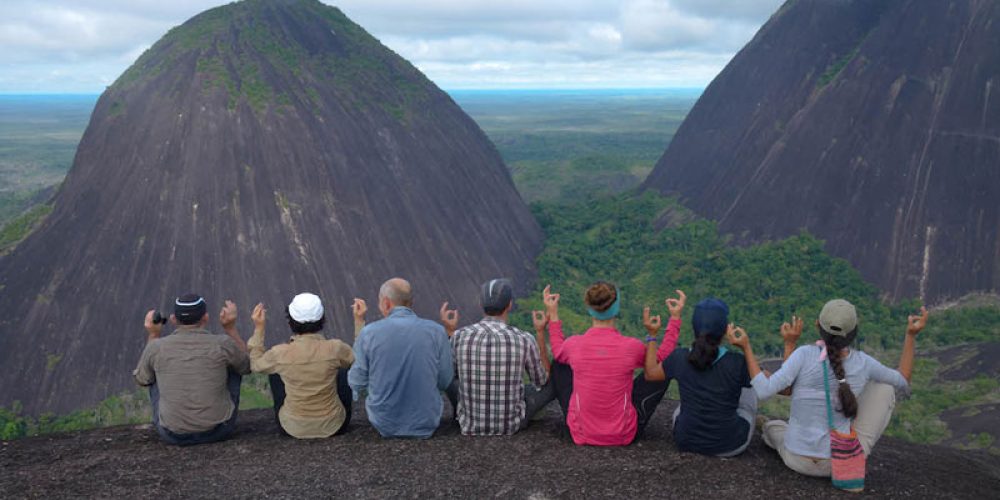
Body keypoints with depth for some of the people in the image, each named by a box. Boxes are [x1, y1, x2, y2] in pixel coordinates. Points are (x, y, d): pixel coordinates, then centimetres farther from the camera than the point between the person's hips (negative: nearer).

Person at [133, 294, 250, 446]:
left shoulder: (156, 347, -9)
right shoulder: (222, 344, -14)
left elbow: (141, 380, 13)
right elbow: (247, 365, 9)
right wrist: (231, 328, 2)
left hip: (173, 435, 1)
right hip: (219, 430, -1)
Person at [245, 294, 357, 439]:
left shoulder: (280, 353, -20)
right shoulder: (335, 349, -21)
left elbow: (255, 364, 4)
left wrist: (259, 328, 5)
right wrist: (360, 321, 1)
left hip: (293, 428, 0)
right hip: (333, 426, 0)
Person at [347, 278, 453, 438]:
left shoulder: (368, 333, -13)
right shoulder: (436, 331, -11)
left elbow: (357, 384, -4)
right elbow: (444, 382, -2)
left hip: (384, 425, 0)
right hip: (426, 425, 0)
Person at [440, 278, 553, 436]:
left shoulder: (459, 336, -14)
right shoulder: (525, 340, -18)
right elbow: (542, 381, 2)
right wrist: (540, 332, 5)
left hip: (469, 424, 2)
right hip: (512, 424, -1)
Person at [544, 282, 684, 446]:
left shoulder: (573, 344, -15)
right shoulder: (632, 346, -19)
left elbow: (558, 353, 12)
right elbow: (661, 358, 4)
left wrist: (553, 314, 17)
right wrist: (675, 319, 6)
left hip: (581, 434, 2)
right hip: (624, 435, -1)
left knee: (558, 364, 20)